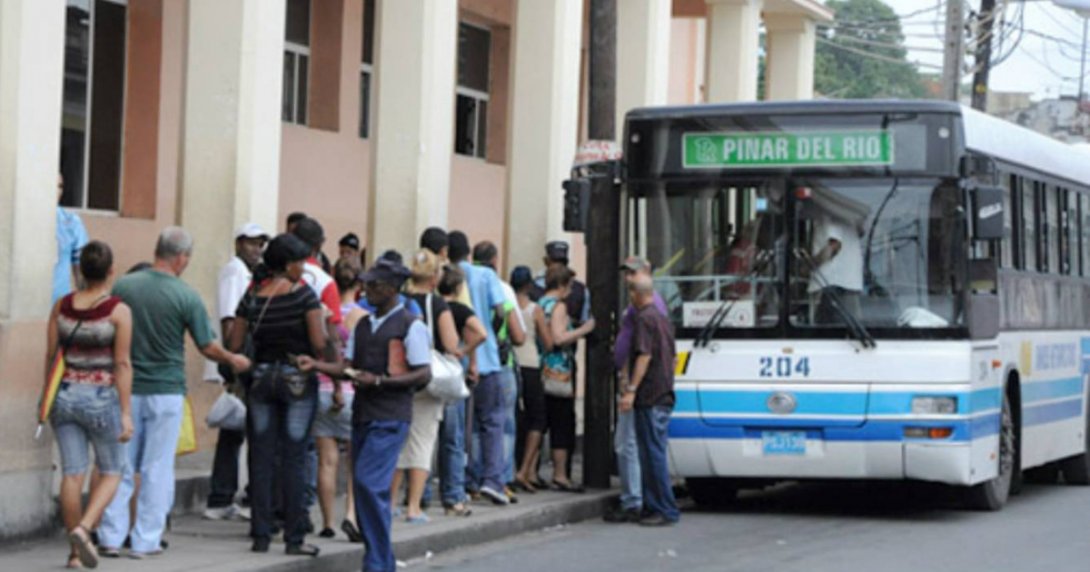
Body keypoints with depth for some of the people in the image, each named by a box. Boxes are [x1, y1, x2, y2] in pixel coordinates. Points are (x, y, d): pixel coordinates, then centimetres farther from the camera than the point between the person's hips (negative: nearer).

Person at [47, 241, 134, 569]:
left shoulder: (61, 306, 2)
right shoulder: (118, 311, -10)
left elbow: (51, 357, 6)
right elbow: (122, 364, -11)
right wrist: (126, 412, -9)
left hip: (65, 395, 4)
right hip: (101, 397, -4)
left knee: (73, 473, 6)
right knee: (111, 472, 11)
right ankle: (84, 529, -10)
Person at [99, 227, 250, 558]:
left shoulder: (123, 286, -2)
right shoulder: (186, 296, -10)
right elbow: (207, 347, -4)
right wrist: (234, 361, 15)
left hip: (127, 390, 3)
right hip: (166, 391, -3)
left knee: (121, 466, 10)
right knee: (157, 468, 5)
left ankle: (111, 537, 7)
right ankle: (146, 540, 7)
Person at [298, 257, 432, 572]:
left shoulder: (410, 326, -5)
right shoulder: (363, 325, 16)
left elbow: (423, 375, -10)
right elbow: (347, 367, 13)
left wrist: (378, 380, -17)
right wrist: (316, 365, -5)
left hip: (390, 418, -8)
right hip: (362, 414, 8)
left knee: (369, 483, -18)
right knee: (366, 488, 8)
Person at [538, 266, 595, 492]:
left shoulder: (540, 304, 14)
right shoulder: (558, 306, -10)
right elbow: (558, 338, -20)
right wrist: (583, 329, -10)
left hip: (542, 372, 8)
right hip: (558, 372, -8)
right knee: (562, 425, -4)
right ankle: (560, 475, -5)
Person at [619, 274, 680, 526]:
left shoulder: (645, 319, -12)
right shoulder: (662, 318, 17)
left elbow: (644, 355, -20)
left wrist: (631, 389, -23)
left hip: (650, 397, -10)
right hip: (664, 395, 10)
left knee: (653, 453, -7)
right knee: (653, 453, 12)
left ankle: (666, 510, -7)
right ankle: (653, 506, 15)